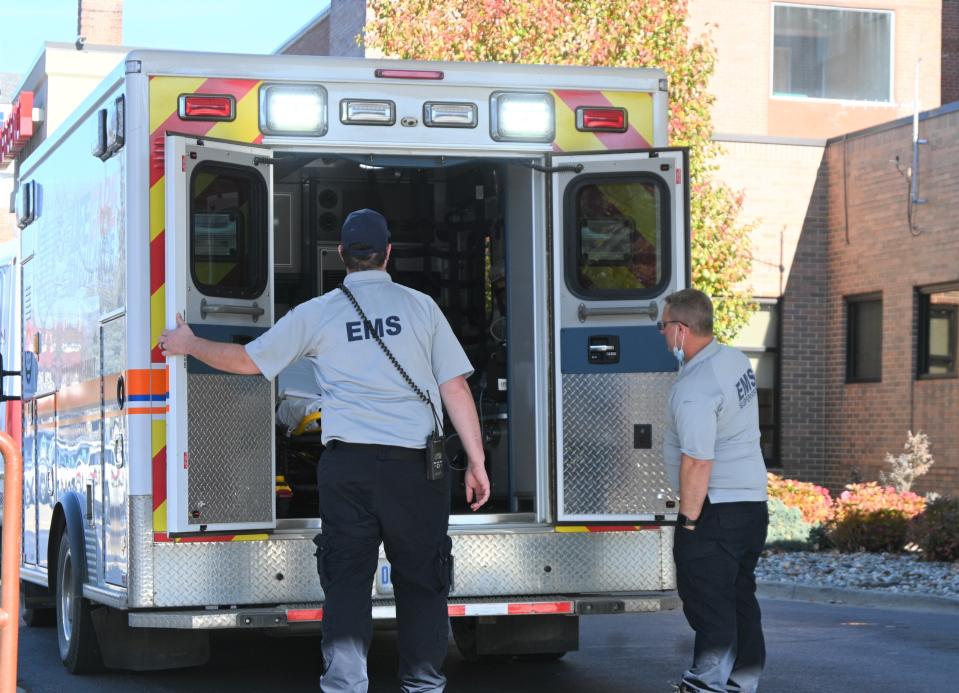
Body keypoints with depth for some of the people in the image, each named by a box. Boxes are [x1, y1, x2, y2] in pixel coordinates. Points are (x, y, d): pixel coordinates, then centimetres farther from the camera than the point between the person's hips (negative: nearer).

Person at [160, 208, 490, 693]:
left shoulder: (318, 313, 6)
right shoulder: (420, 306, 6)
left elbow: (248, 360, 14)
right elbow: (455, 388, 3)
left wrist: (189, 345, 31)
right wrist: (476, 461, 7)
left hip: (347, 465, 0)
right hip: (415, 465, 0)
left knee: (346, 577, 2)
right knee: (420, 577, 9)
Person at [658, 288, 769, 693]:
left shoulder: (694, 389, -22)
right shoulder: (735, 360, 8)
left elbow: (697, 462, -25)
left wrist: (688, 520, -18)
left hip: (716, 508, -9)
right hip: (753, 502, 9)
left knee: (708, 602, -4)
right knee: (740, 597, 15)